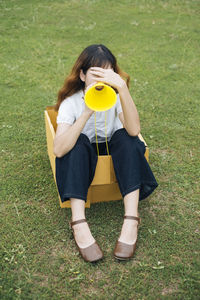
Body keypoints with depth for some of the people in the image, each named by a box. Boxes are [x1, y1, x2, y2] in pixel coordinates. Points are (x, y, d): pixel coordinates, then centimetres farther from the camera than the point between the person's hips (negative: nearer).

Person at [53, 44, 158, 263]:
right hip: (82, 156, -1)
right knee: (78, 142, -32)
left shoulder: (115, 96, -16)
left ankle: (131, 221, -36)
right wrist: (88, 112, -42)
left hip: (116, 152, 1)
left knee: (125, 136, -29)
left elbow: (134, 130, -36)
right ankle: (79, 224, -37)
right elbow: (59, 150, -34)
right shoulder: (71, 102, -19)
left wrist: (122, 87, -45)